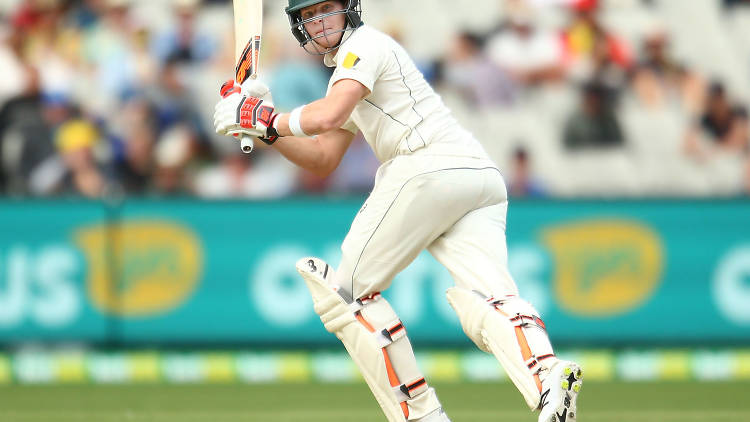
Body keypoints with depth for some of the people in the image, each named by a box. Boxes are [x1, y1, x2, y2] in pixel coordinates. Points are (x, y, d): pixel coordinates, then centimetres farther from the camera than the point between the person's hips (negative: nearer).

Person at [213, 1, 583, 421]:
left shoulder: (364, 44, 4)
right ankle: (549, 377, -43)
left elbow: (328, 116, -13)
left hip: (428, 170, -9)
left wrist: (269, 120, 2)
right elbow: (322, 159, 35)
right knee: (489, 296, -13)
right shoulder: (347, 68, 35)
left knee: (350, 287, 3)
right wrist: (266, 129, 22)